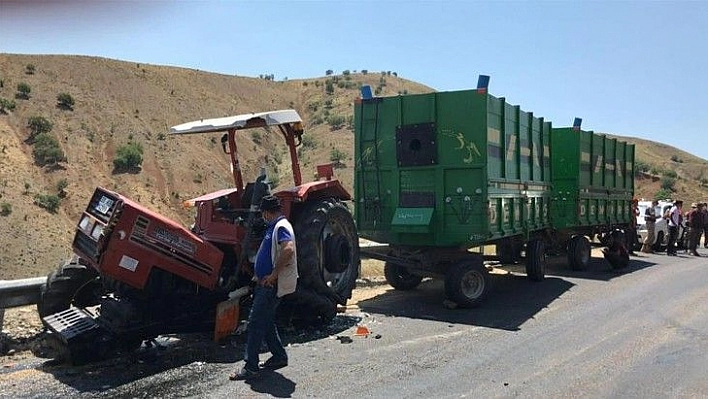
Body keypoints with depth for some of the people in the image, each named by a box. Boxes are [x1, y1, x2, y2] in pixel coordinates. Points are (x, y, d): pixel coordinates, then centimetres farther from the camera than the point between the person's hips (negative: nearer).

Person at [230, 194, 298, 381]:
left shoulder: (281, 227, -16)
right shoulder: (275, 227, 16)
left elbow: (288, 250, -33)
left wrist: (274, 274, -26)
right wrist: (259, 274, 21)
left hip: (272, 285, -10)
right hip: (265, 283, 10)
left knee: (256, 322, -8)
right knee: (266, 321, 17)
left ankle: (251, 367, -4)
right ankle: (279, 356, 29)